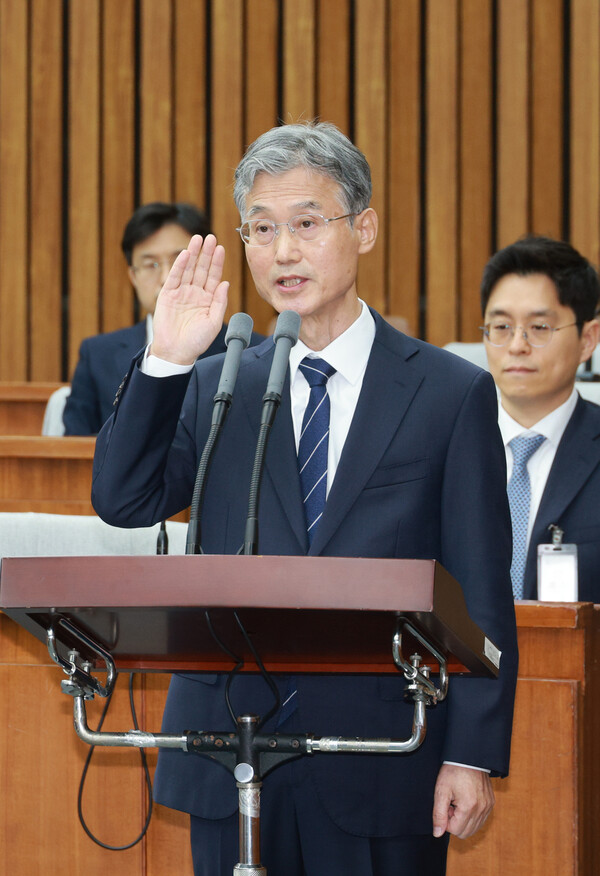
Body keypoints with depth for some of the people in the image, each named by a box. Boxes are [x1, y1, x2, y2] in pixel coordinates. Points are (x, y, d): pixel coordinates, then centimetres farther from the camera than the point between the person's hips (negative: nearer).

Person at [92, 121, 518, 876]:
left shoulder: (453, 394, 1)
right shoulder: (213, 387, 10)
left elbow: (480, 597, -1)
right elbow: (123, 502, -2)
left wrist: (472, 756, -7)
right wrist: (165, 361, -10)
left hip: (380, 767, -2)